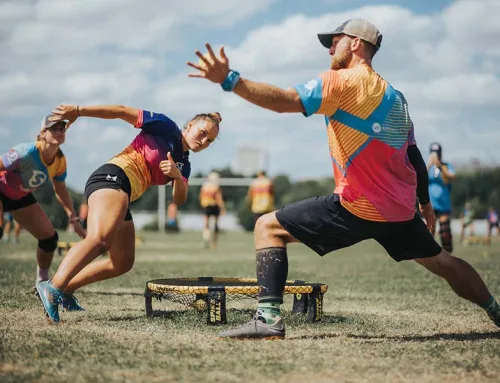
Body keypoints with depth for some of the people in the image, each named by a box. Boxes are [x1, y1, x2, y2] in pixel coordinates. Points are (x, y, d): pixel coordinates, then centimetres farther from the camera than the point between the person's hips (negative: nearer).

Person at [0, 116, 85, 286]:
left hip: (21, 197, 7)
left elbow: (61, 190, 2)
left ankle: (43, 281, 22)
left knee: (49, 237, 2)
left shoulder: (60, 161, -12)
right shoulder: (27, 153, -35)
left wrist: (74, 219, -2)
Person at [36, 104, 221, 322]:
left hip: (121, 198, 10)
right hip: (112, 176, -10)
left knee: (123, 263, 10)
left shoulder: (183, 165, 23)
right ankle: (53, 288, -49)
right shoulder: (166, 128, 3)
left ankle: (67, 288, 13)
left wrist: (177, 175, -12)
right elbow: (121, 111, -3)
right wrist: (78, 111, -12)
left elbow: (179, 200, 9)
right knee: (100, 239, -33)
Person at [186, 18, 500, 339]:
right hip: (401, 209, 7)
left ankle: (269, 316, -14)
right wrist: (425, 202, 29)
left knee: (268, 227, -1)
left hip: (357, 208, -7)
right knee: (440, 261, 29)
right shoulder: (395, 96, 15)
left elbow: (283, 101, -19)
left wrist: (229, 79, -22)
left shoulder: (344, 81, -7)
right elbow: (414, 155, 19)